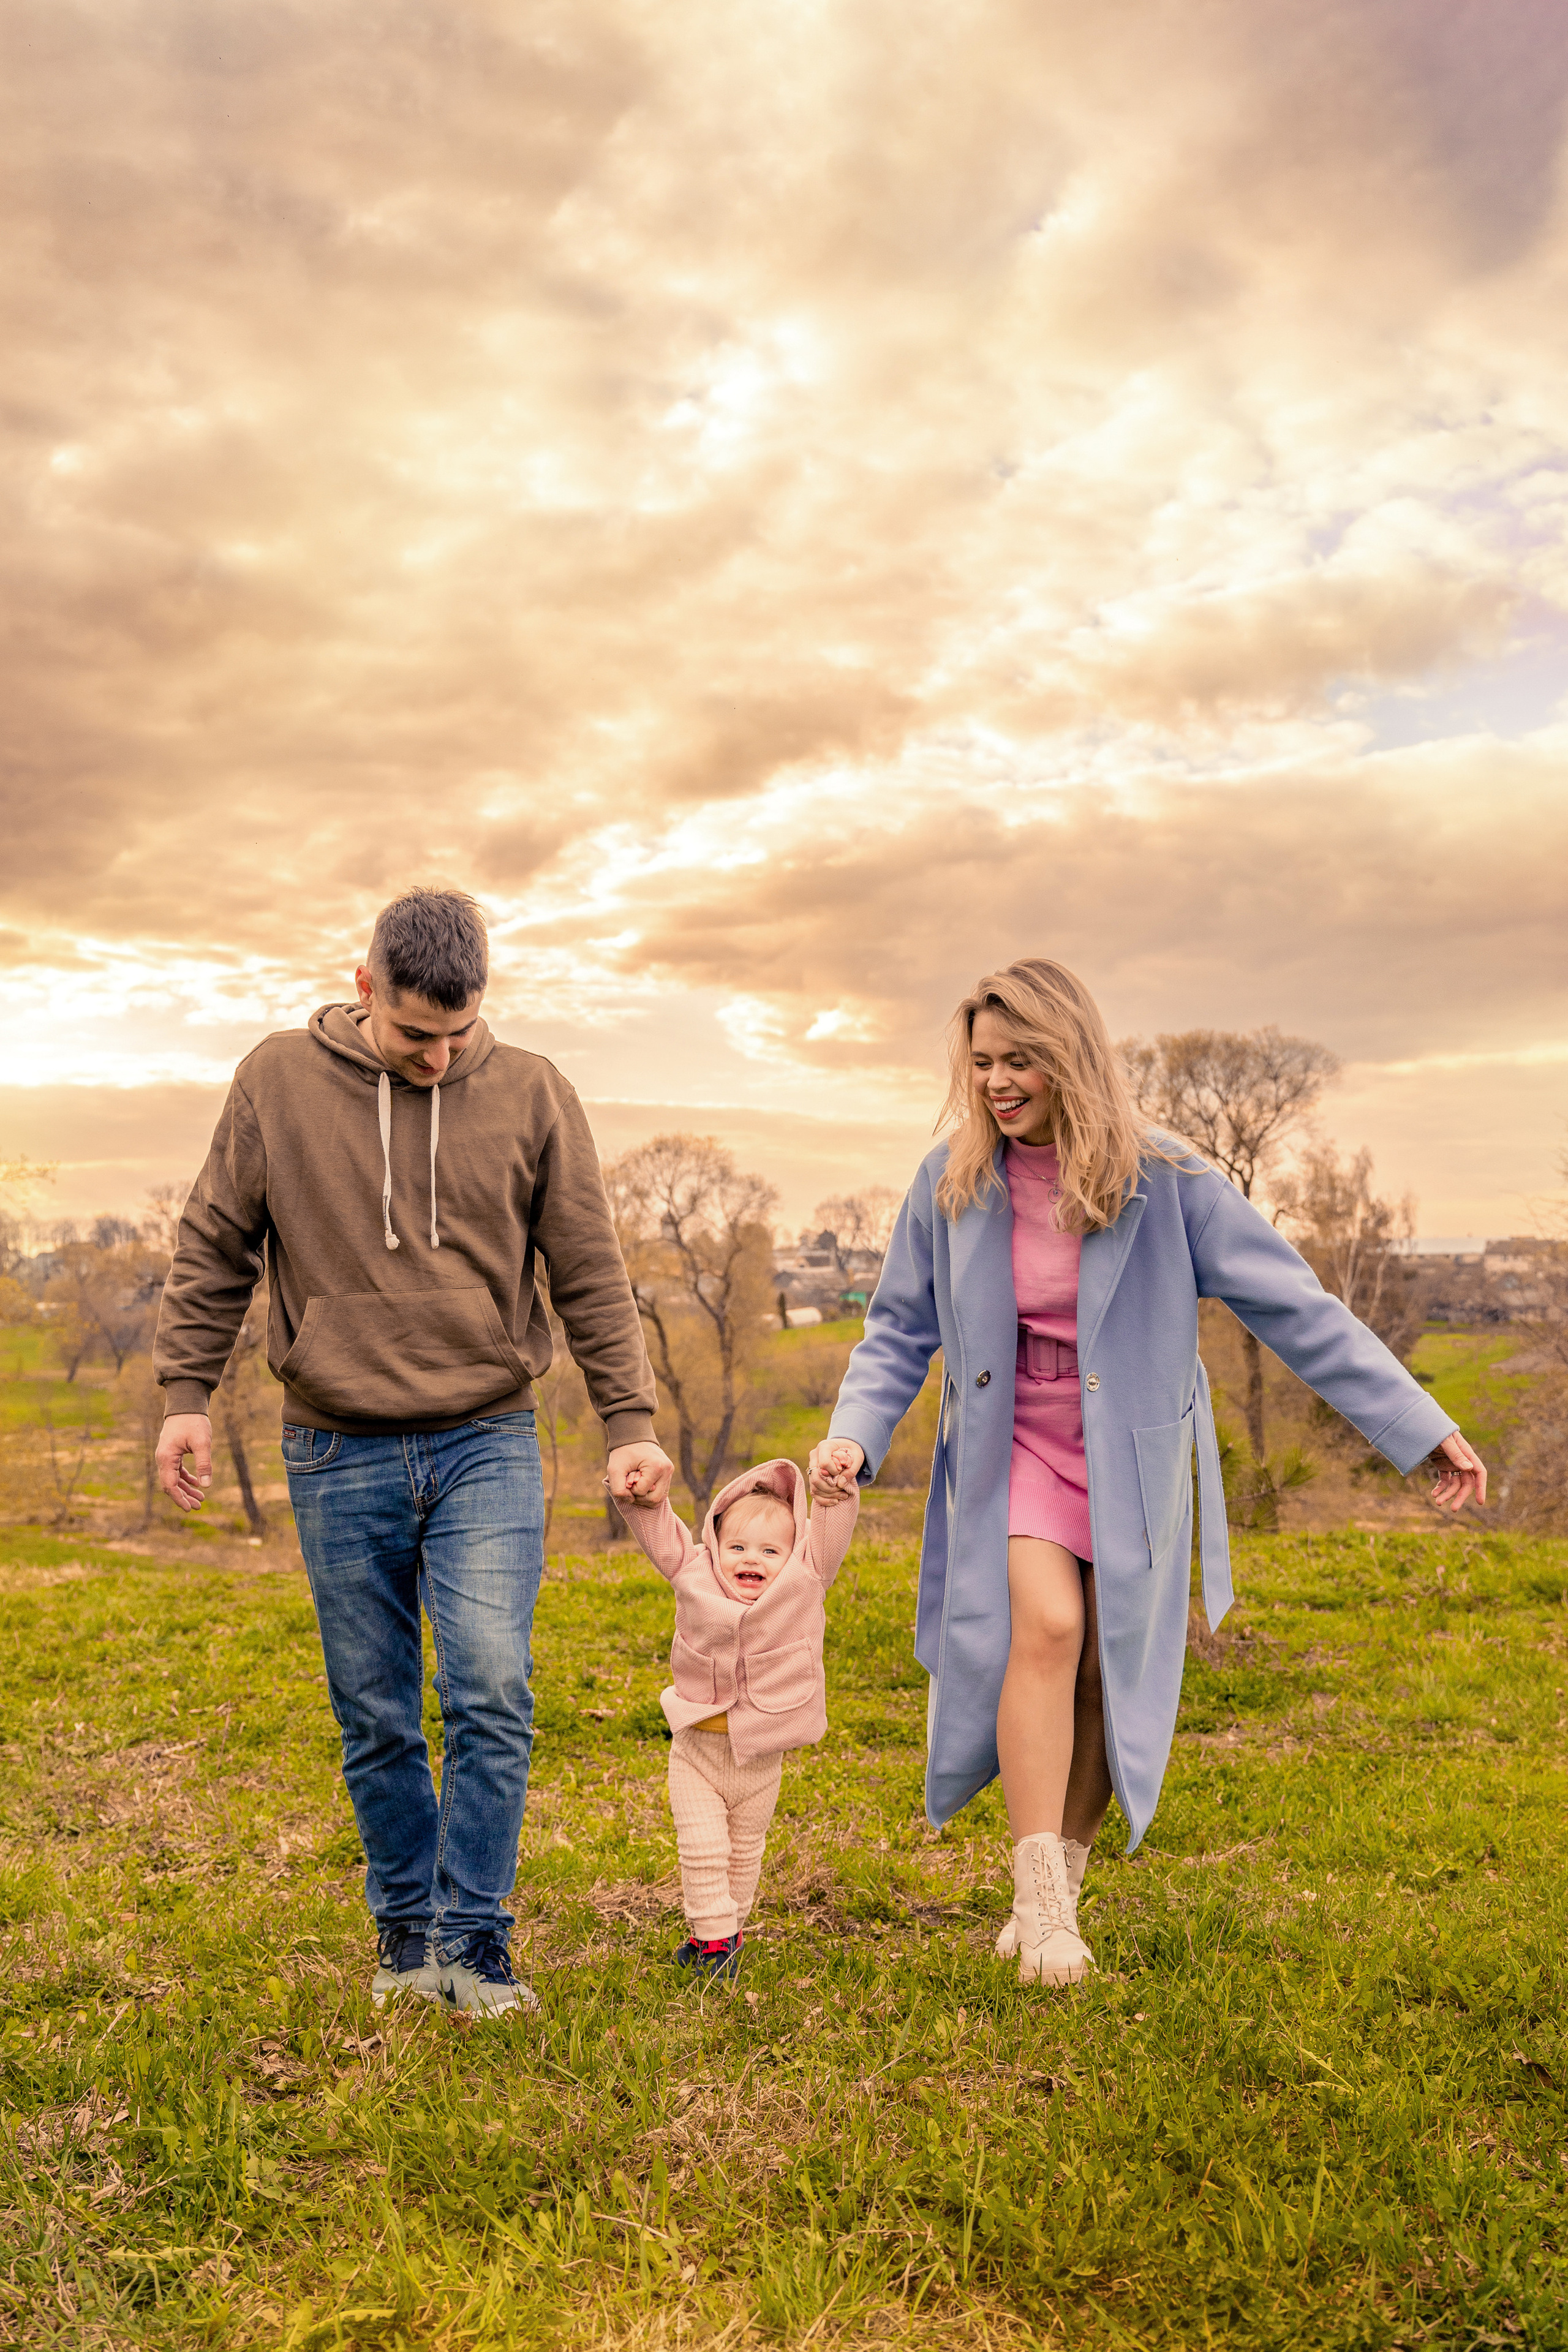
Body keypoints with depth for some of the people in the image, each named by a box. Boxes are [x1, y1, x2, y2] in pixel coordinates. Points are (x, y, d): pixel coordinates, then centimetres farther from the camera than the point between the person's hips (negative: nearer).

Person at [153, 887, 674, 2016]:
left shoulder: (532, 1094, 0)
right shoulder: (279, 1081, 0)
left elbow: (591, 1275, 3)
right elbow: (215, 1249, 8)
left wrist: (631, 1424, -1)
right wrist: (186, 1393, 1)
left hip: (488, 1446, 0)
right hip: (340, 1455, 1)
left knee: (492, 1692, -9)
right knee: (376, 1719, 9)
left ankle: (473, 1943, 8)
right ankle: (407, 1934, 27)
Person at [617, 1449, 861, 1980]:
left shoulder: (805, 1582, -10)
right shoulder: (695, 1575, -9)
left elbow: (830, 1532, -18)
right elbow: (661, 1533, -8)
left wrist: (836, 1488, -34)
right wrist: (643, 1497, -25)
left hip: (760, 1757, 1)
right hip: (696, 1747, -1)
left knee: (744, 1852, 17)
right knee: (703, 1850, -4)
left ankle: (727, 1927, 36)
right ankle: (714, 1938, 10)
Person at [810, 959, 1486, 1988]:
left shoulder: (1164, 1182, -12)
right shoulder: (951, 1186, -5)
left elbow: (1299, 1310, -9)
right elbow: (899, 1335, 4)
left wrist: (1425, 1428, -11)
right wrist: (853, 1440, -12)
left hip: (1132, 1468, 0)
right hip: (1015, 1453, 0)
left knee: (1111, 1677, 4)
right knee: (1046, 1628, -23)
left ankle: (1059, 1888, 26)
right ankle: (1040, 1901, -12)